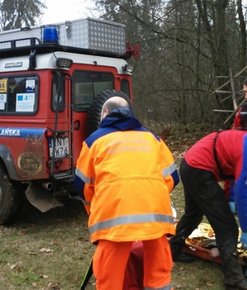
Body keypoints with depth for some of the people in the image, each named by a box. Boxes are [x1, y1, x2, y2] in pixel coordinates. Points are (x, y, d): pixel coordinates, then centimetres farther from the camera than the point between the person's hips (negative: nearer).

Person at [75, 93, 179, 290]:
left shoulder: (95, 139, 21)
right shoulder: (151, 137, 27)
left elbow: (83, 184, 22)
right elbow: (171, 177, 23)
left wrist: (94, 212, 37)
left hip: (115, 210, -2)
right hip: (155, 209, 3)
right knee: (159, 270, 15)